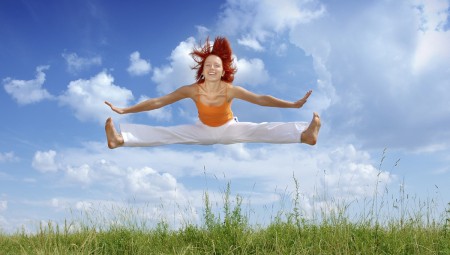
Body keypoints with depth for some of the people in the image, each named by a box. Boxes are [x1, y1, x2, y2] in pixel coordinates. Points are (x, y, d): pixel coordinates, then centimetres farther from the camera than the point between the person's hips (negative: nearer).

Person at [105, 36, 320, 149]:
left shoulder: (231, 90, -26)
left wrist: (293, 104, -31)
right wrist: (124, 110, -23)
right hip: (203, 130, 1)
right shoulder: (192, 90, -23)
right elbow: (157, 101, -21)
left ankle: (305, 134, -41)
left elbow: (261, 99, -24)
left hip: (230, 129, -1)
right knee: (166, 134, -15)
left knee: (261, 130, -24)